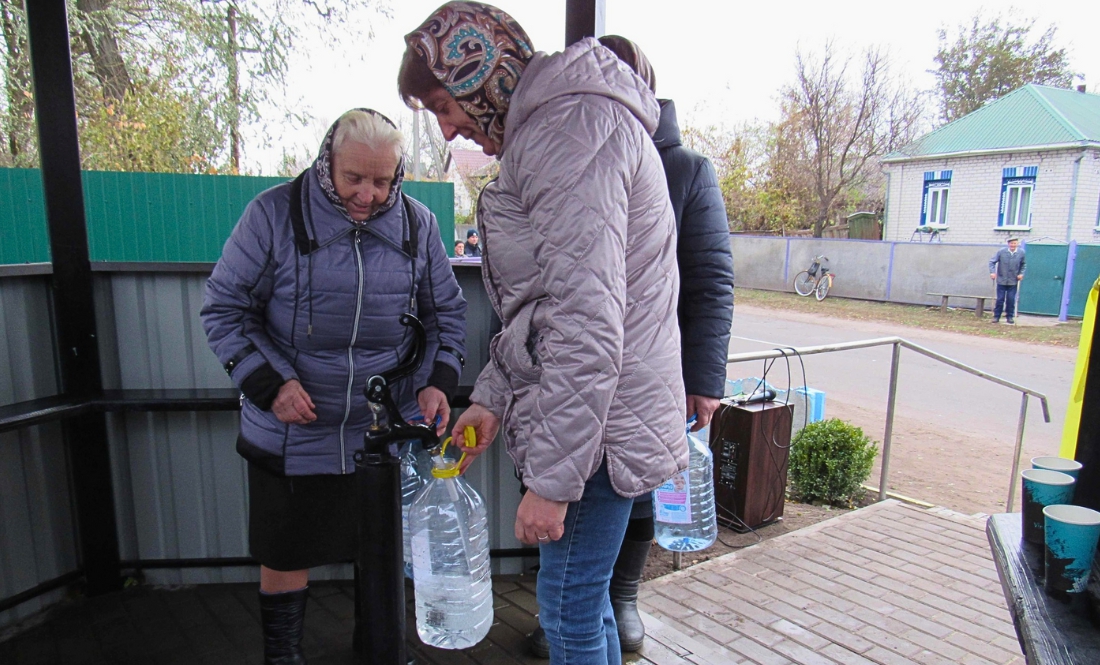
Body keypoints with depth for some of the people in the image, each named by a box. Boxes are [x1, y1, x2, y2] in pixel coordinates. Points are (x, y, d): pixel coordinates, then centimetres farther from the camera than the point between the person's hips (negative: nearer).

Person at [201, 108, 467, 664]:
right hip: (290, 435, -2)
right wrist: (269, 383, -16)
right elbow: (224, 309, -4)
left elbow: (446, 311, 8)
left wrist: (439, 380, -7)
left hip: (387, 432, 2)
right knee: (285, 555, 14)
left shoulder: (418, 225, -1)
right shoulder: (273, 214, -10)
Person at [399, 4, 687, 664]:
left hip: (598, 416, -10)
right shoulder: (544, 131, 17)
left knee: (569, 609, 5)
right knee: (581, 593, 22)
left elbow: (588, 326, -25)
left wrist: (551, 480, -21)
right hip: (587, 410, 10)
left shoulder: (573, 126, -16)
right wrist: (493, 397, 13)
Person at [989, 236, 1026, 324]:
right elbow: (992, 261, -3)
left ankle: (1010, 317, 16)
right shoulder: (1001, 251, -8)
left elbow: (1023, 264, 11)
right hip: (1001, 280, -1)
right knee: (1000, 299, 3)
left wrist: (1021, 273, -1)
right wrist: (992, 272, -15)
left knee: (1011, 300, 4)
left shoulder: (1021, 253, -2)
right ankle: (996, 316, 13)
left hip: (1013, 281, 1)